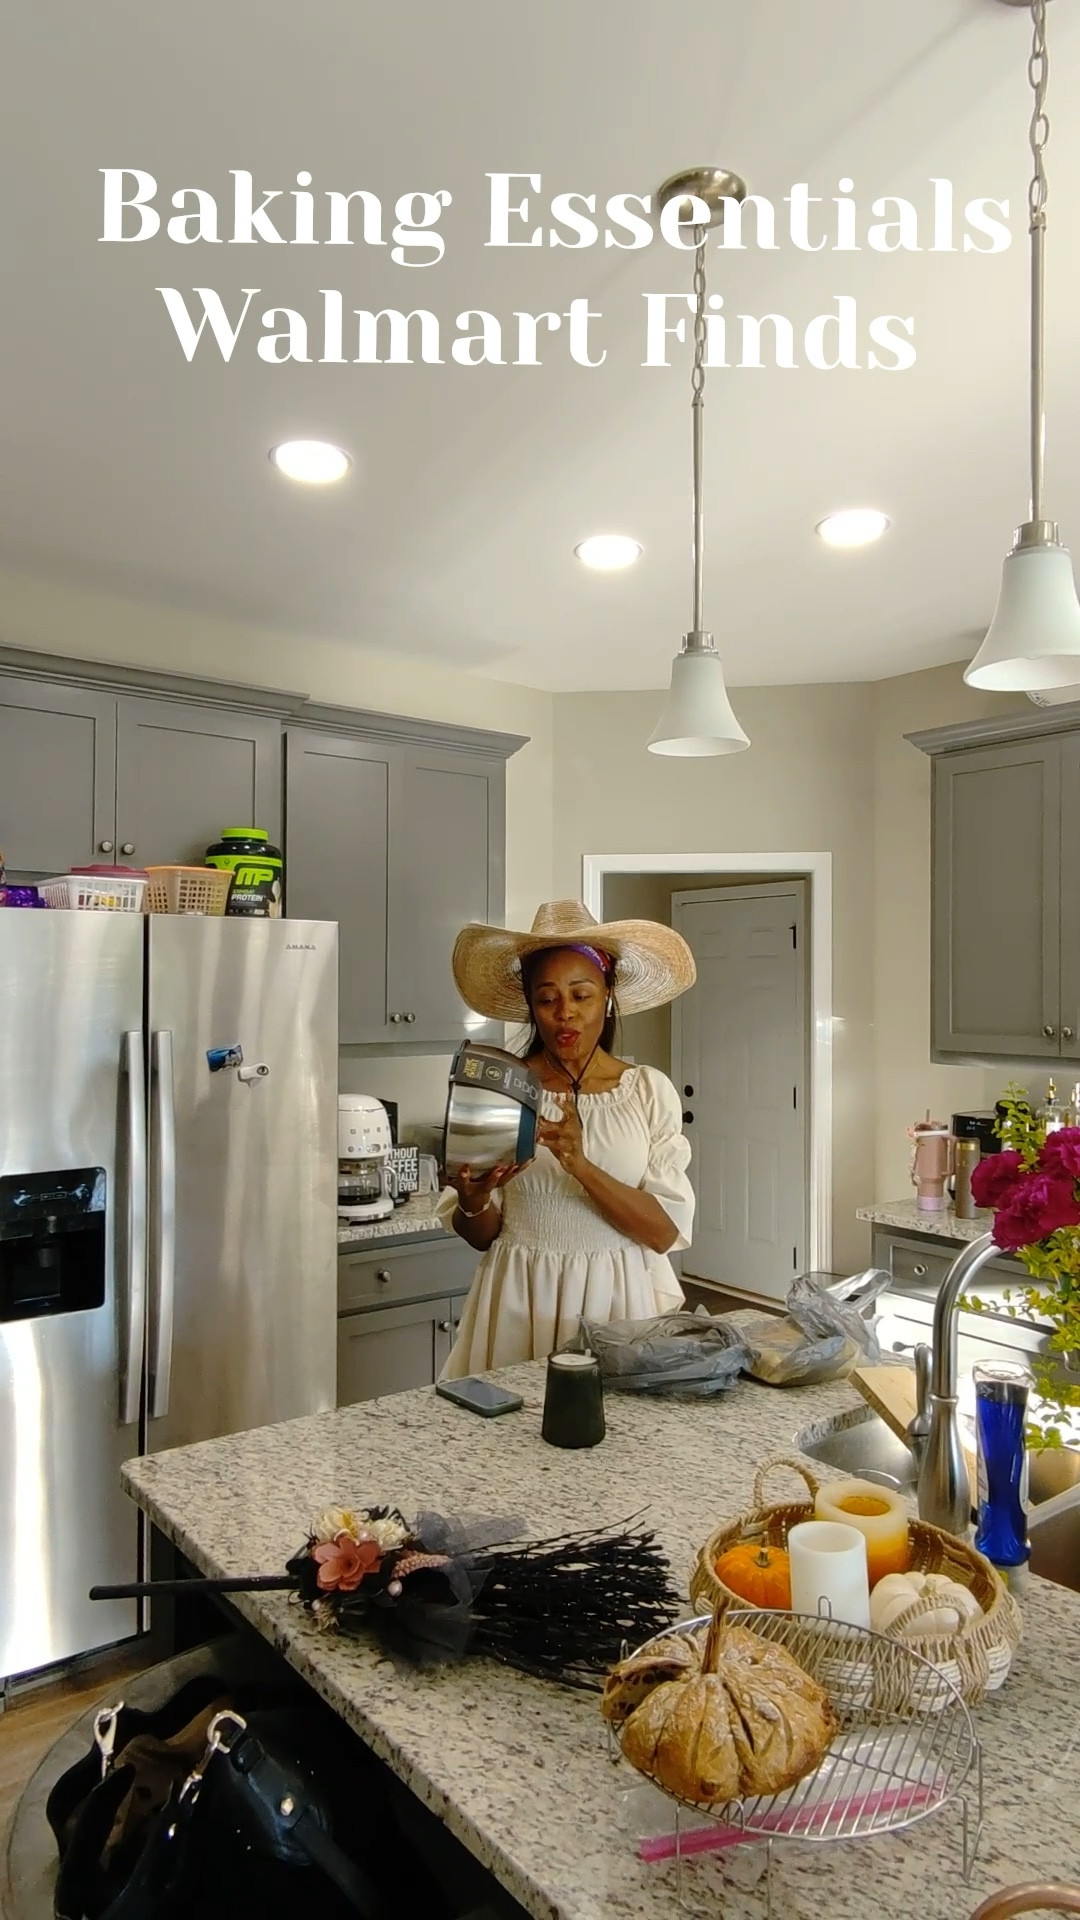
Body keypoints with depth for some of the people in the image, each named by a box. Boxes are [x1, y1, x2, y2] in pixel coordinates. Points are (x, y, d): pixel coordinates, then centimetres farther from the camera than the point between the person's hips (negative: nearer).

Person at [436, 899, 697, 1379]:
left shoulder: (650, 1091, -3)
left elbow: (665, 1231, -9)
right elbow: (481, 1236, 3)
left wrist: (579, 1164, -22)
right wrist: (473, 1199, -19)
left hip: (618, 1301, 0)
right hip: (520, 1301, 0)